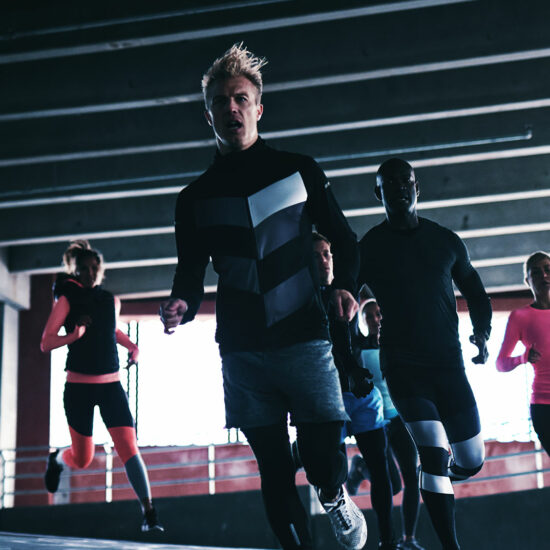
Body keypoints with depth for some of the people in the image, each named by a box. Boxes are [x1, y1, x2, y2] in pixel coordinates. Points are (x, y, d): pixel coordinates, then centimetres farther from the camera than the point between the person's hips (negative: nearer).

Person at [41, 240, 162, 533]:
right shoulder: (67, 299, -5)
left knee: (128, 447, -13)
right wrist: (74, 334, -26)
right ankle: (56, 459, 42)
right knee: (82, 459, 7)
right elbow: (45, 343, -9)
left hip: (112, 385, 3)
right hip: (79, 386, -2)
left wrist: (133, 347, 10)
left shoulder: (111, 300, 7)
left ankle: (149, 512, -13)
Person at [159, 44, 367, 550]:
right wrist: (183, 305, -9)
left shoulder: (298, 170, 7)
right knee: (273, 470, 2)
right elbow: (191, 274, 14)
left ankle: (336, 499, 27)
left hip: (304, 339, -2)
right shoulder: (195, 198, 11)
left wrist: (345, 285, -10)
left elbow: (343, 238, 11)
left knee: (323, 461, -7)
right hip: (242, 351, 2)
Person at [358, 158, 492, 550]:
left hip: (449, 363, 3)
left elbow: (475, 294, 20)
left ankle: (437, 476, 41)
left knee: (471, 462, 6)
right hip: (402, 367, -3)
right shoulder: (369, 248, -1)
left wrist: (483, 332, 2)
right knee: (434, 451, -19)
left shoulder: (446, 241, 7)